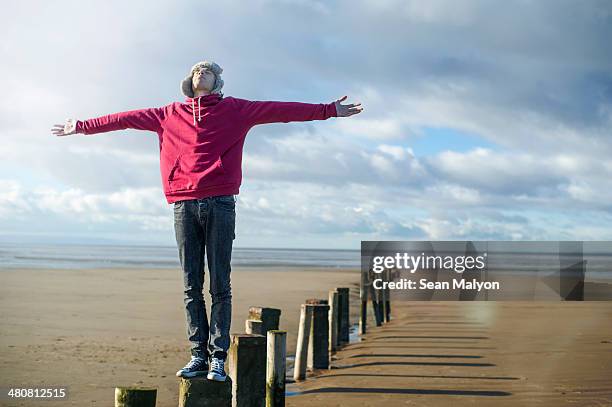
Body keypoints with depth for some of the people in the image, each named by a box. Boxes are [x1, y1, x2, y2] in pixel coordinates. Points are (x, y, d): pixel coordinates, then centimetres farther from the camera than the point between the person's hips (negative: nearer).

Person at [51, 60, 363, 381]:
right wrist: (82, 127, 24)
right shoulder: (170, 114, 17)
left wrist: (328, 110, -3)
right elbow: (126, 118, 21)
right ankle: (198, 355, 9)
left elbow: (280, 110, 3)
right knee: (191, 286, 4)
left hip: (220, 204, -2)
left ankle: (218, 358, 1)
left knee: (220, 286, -1)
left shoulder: (234, 110, 9)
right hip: (184, 206, 3)